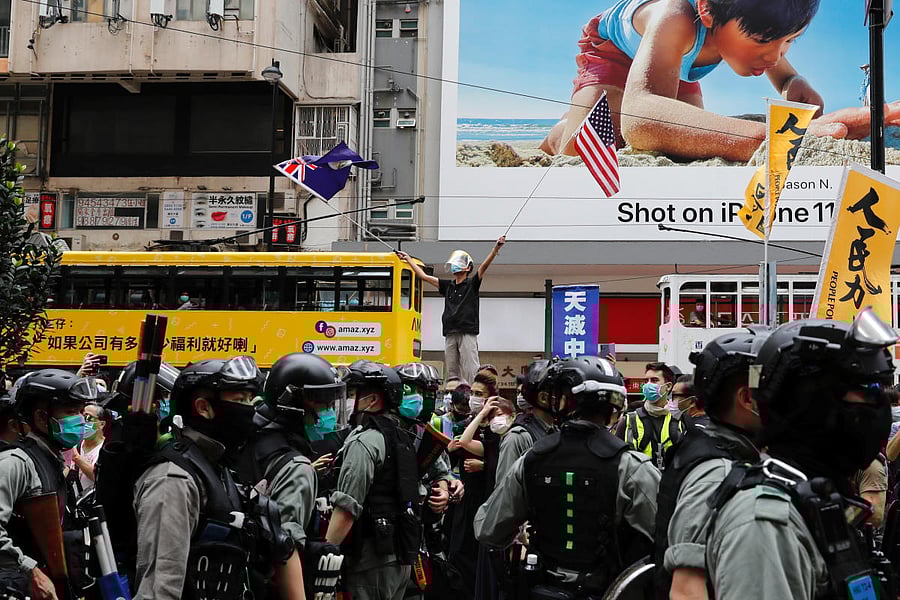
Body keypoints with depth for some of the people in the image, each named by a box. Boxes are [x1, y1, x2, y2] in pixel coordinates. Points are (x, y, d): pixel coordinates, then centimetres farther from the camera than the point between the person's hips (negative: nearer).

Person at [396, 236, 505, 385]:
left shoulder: (472, 284, 5)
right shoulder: (447, 286, 18)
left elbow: (484, 267, -10)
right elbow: (424, 276, 23)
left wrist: (496, 249, -24)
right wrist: (408, 259, 28)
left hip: (467, 333, -5)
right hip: (450, 334, 5)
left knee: (470, 370, -11)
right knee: (452, 371, 5)